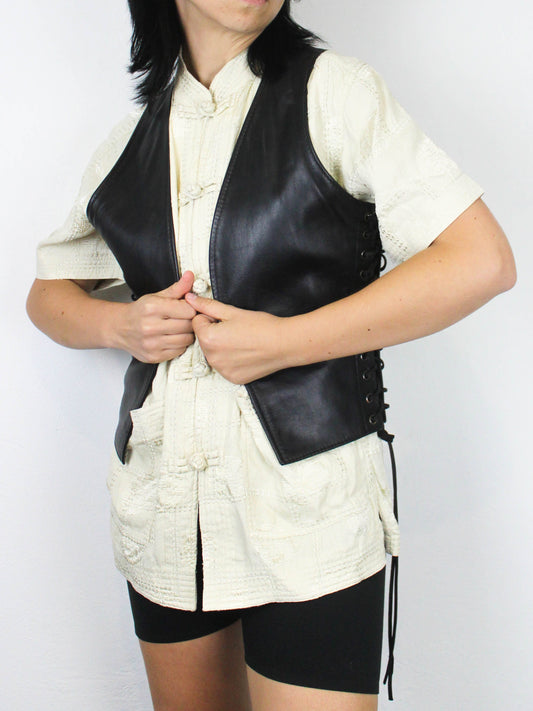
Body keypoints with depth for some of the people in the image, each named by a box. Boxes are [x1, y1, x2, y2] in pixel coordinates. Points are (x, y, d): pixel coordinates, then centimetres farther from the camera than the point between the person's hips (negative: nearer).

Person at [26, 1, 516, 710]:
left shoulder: (332, 89, -3)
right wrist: (120, 325, -4)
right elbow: (48, 294, 20)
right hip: (163, 497, 5)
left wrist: (284, 342, -15)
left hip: (306, 497, -4)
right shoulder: (134, 135, 10)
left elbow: (483, 259, -12)